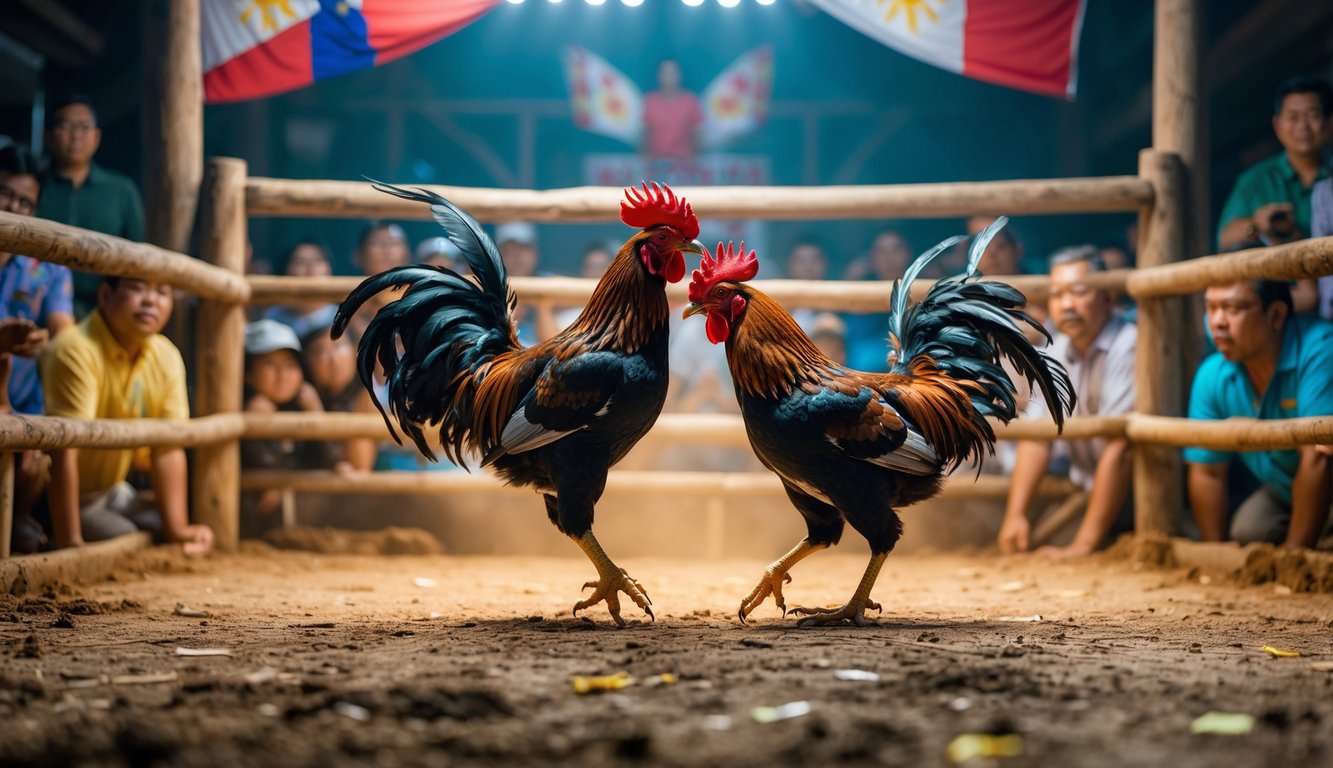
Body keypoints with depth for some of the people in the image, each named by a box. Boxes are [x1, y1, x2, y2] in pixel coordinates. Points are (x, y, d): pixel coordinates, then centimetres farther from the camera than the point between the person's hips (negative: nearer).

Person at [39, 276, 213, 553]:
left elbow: (168, 449, -6)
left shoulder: (167, 357, -6)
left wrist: (177, 528, -14)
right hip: (59, 499, -7)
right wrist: (70, 544, -35)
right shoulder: (78, 351, -28)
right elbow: (64, 452, -32)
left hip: (112, 492, 7)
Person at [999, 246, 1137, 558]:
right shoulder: (1058, 350, 3)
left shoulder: (1128, 348, -22)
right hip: (1089, 491, 6)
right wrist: (1015, 515, -7)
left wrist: (1084, 544, -26)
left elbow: (1119, 450, -26)